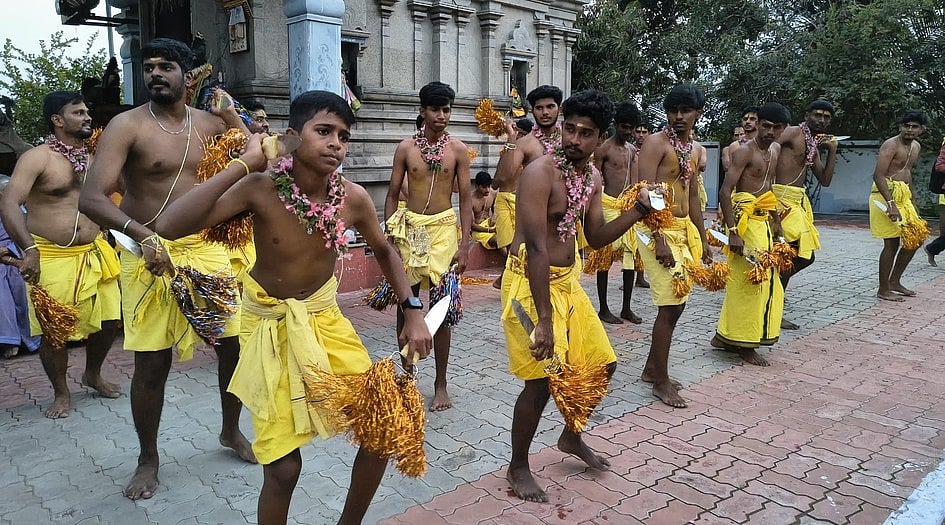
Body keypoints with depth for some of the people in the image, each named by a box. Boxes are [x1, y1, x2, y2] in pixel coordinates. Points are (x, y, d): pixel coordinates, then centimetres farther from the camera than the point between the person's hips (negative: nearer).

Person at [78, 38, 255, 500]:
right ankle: (148, 459, 24)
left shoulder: (210, 123, 6)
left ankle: (232, 432, 33)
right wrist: (141, 234, -34)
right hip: (150, 254, -4)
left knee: (236, 344, 8)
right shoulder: (127, 126, -8)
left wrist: (232, 116, 1)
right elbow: (91, 198, -17)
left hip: (208, 250, 4)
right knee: (152, 363, 1)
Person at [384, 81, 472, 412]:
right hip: (409, 227, 2)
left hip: (443, 228, -1)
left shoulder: (458, 149, 1)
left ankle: (441, 384, 11)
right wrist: (389, 237, -1)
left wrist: (464, 244, -6)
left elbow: (465, 198, 1)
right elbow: (393, 195, 6)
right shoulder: (405, 148, 3)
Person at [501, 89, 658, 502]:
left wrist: (638, 211, -4)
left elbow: (597, 238, 12)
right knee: (541, 381, -7)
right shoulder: (540, 172, -20)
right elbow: (536, 248, -25)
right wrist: (543, 320, -27)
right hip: (530, 282, -8)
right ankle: (518, 467, 16)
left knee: (602, 363, 15)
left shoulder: (593, 177, 6)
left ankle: (571, 439, 38)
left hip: (567, 281, 9)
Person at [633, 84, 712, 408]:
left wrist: (702, 239, 21)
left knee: (677, 303, 12)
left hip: (683, 229, 9)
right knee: (670, 305, -7)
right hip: (658, 229, -9)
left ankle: (652, 368, 27)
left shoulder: (693, 149, 15)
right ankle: (661, 382, 5)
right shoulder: (656, 143, -9)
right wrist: (660, 241, -23)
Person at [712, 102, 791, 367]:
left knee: (743, 281, 11)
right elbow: (725, 192, -19)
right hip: (746, 221, -8)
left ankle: (726, 335, 20)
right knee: (750, 279, -6)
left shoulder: (775, 149, 13)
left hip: (763, 221, 8)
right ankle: (746, 343, 4)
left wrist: (775, 219, 20)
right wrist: (733, 232, -25)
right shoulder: (744, 152, -12)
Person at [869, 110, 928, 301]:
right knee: (892, 243, -6)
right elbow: (878, 176, -22)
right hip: (886, 195, -9)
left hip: (903, 196, 9)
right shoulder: (891, 145, -14)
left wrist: (912, 202, 22)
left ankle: (894, 281, 24)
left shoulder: (916, 147, 14)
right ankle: (883, 290, 4)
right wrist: (891, 204, -29)